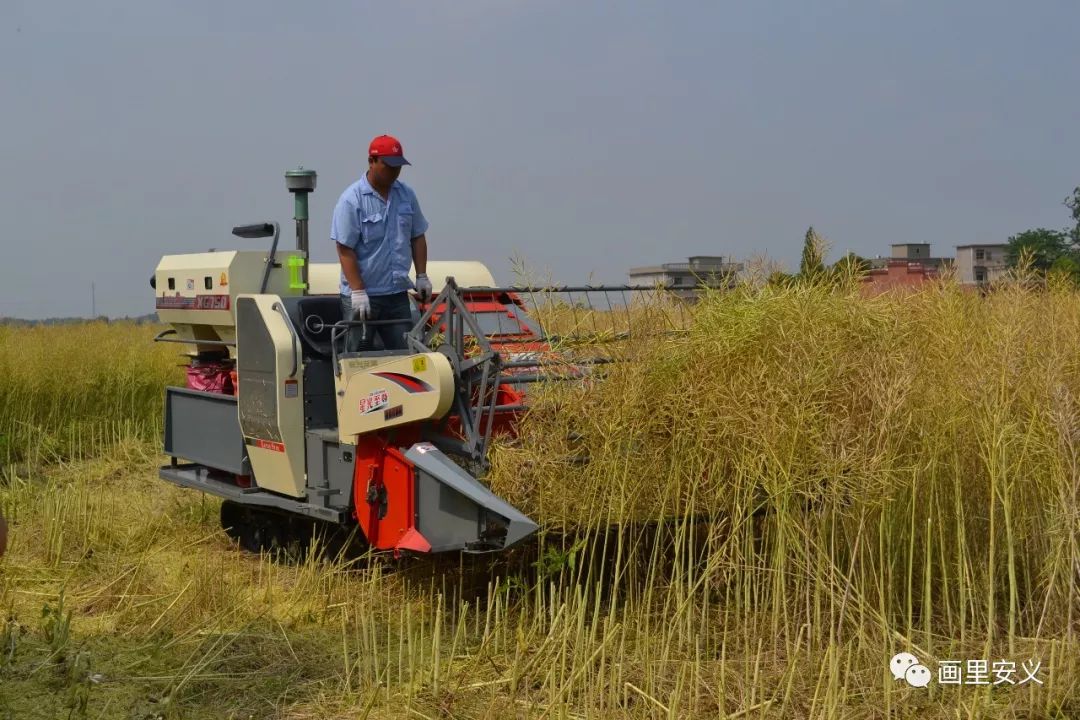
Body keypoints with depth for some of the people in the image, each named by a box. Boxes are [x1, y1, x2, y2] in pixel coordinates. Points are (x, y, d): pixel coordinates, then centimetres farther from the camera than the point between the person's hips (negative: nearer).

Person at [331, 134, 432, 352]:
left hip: (397, 293, 5)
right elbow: (345, 250, -14)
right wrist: (358, 292, -18)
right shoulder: (352, 199, -11)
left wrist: (422, 276, 8)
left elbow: (417, 237, 15)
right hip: (362, 295, -5)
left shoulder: (406, 195, 7)